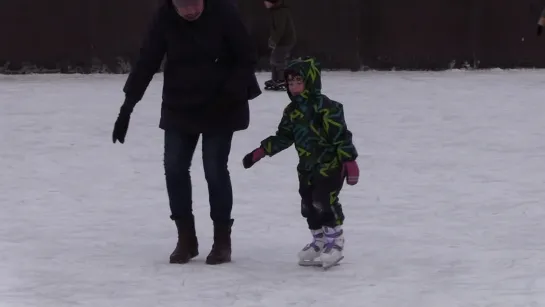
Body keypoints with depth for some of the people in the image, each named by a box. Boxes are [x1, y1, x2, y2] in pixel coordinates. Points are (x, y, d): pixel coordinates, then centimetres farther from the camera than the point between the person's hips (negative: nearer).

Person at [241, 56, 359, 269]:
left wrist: (349, 161, -20)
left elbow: (341, 134, -18)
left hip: (330, 164, -8)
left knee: (324, 201, -14)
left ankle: (334, 240, -1)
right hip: (307, 166, 8)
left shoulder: (325, 107, -17)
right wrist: (260, 152, 10)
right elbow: (283, 137, 15)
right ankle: (319, 240, 21)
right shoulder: (292, 111, 7)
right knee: (308, 204, 8)